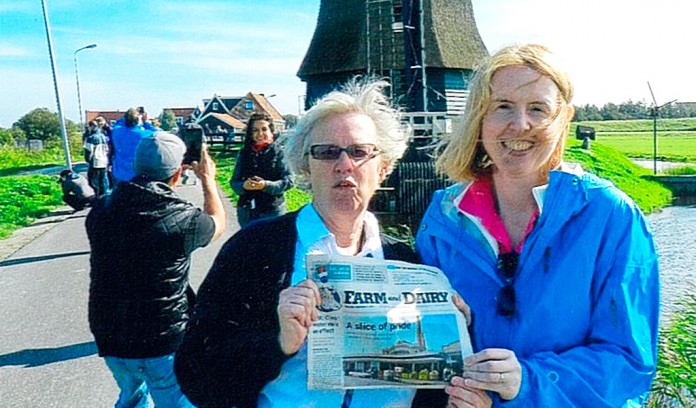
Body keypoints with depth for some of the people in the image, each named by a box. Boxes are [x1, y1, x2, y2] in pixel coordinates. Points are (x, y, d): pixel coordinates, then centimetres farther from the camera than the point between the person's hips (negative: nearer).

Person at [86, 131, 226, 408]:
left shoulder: (100, 211, -9)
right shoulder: (181, 218, -21)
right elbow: (217, 223, 1)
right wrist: (207, 179, 14)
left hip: (110, 336, 5)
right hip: (165, 340, -5)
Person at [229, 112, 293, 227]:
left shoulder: (278, 152, -4)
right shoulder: (244, 153, 6)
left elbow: (288, 181, -8)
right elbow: (234, 181, 6)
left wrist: (266, 185, -22)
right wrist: (243, 186, -16)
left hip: (273, 211, -3)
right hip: (247, 211, 3)